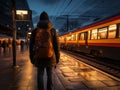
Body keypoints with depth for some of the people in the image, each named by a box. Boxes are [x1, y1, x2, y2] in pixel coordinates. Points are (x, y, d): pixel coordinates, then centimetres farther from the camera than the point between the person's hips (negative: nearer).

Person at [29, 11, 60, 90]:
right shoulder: (53, 30, -2)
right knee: (50, 76, 9)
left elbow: (31, 45, 2)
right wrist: (57, 58, 5)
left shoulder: (35, 31, 1)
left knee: (40, 76, 10)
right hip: (50, 57, 0)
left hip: (39, 57, 1)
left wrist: (32, 58, 11)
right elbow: (57, 45, -4)